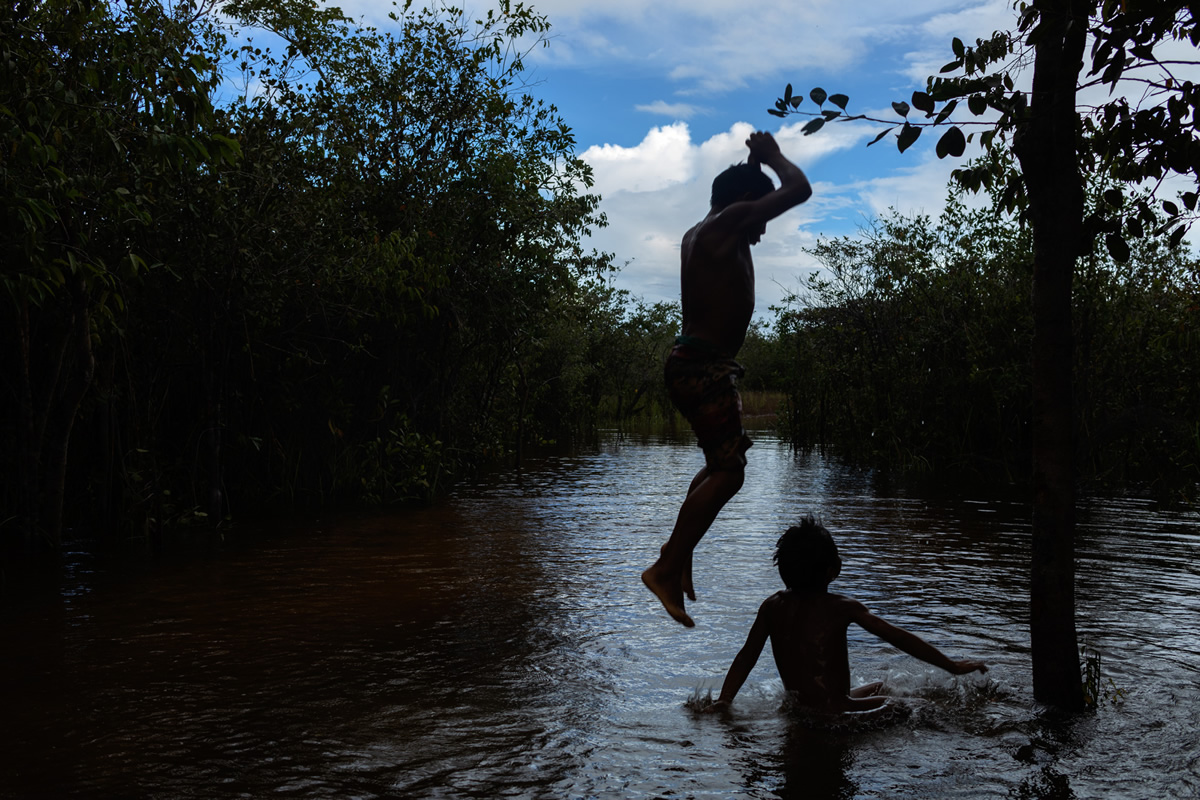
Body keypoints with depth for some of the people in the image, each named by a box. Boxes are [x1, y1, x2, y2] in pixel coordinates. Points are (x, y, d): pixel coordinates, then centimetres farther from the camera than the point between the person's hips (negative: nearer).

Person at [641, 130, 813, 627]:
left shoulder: (700, 233, 18)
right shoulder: (725, 223, -11)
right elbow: (799, 190, -12)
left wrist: (754, 164, 32)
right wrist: (772, 158, 5)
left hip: (693, 364, 11)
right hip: (704, 367, -11)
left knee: (725, 463, 22)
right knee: (728, 471, -11)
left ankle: (679, 551, 25)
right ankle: (666, 568, -14)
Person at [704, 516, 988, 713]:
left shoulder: (772, 606, -1)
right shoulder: (841, 607, -15)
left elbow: (746, 656, 1)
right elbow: (899, 638, -12)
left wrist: (723, 701, 6)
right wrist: (953, 666, -6)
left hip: (798, 709, 6)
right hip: (835, 712, -6)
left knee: (882, 686, 30)